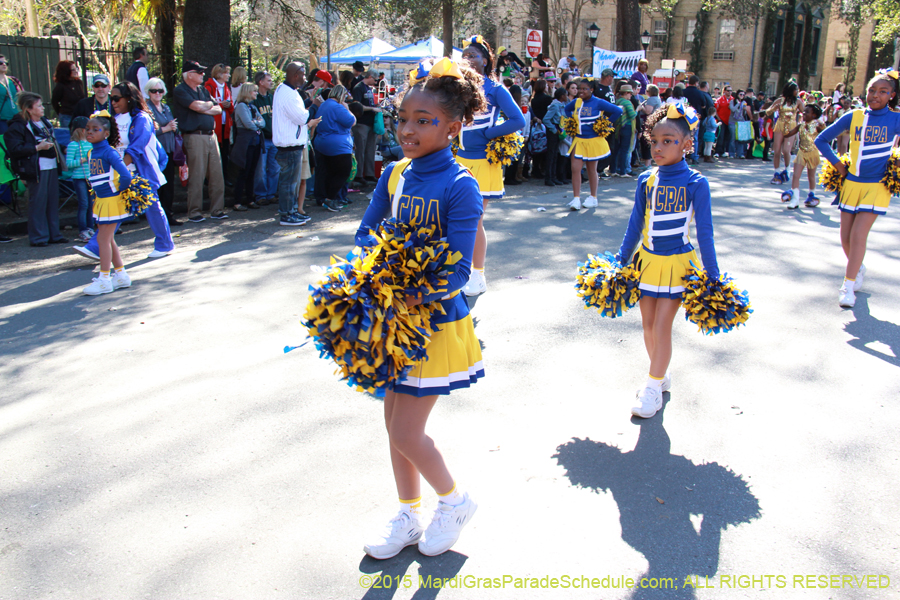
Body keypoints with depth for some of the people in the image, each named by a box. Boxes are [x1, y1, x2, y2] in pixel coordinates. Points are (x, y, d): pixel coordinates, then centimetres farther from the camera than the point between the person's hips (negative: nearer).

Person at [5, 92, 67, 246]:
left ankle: (54, 234, 18)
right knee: (38, 202, -5)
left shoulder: (44, 122, 17)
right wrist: (38, 148, -18)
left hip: (52, 166, 8)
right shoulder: (18, 126, -8)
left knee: (53, 200, 10)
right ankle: (38, 237, 3)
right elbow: (15, 149, -16)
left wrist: (56, 148, 14)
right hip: (36, 169, -8)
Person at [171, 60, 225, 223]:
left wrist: (204, 108, -5)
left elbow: (218, 109, 13)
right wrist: (210, 104, 3)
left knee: (217, 174, 5)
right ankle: (194, 212, 4)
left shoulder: (203, 90, 19)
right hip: (195, 137, -7)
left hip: (211, 135, 7)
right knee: (196, 176, -4)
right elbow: (198, 106, -17)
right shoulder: (180, 91, -3)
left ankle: (216, 209, 14)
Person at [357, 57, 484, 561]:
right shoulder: (395, 174, 3)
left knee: (407, 432, -1)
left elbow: (456, 271, -22)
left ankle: (455, 499, 29)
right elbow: (366, 234, 6)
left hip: (437, 323, -7)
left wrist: (411, 297, -35)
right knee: (395, 422, 16)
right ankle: (409, 518, 36)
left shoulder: (460, 186, -17)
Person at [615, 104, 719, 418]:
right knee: (648, 324, 10)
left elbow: (704, 230, -6)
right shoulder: (646, 180, 1)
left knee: (662, 326, -5)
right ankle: (661, 374, 32)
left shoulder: (696, 183, -10)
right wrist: (620, 262, 10)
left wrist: (712, 274, -5)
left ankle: (653, 388, 10)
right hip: (648, 260, 4)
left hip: (677, 262, -4)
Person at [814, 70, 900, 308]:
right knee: (846, 237, 8)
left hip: (877, 186, -3)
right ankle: (858, 269, 36)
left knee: (858, 235, -13)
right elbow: (821, 139, 8)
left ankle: (848, 285, -5)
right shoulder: (853, 117, 1)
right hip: (851, 182, 3)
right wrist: (836, 163, 2)